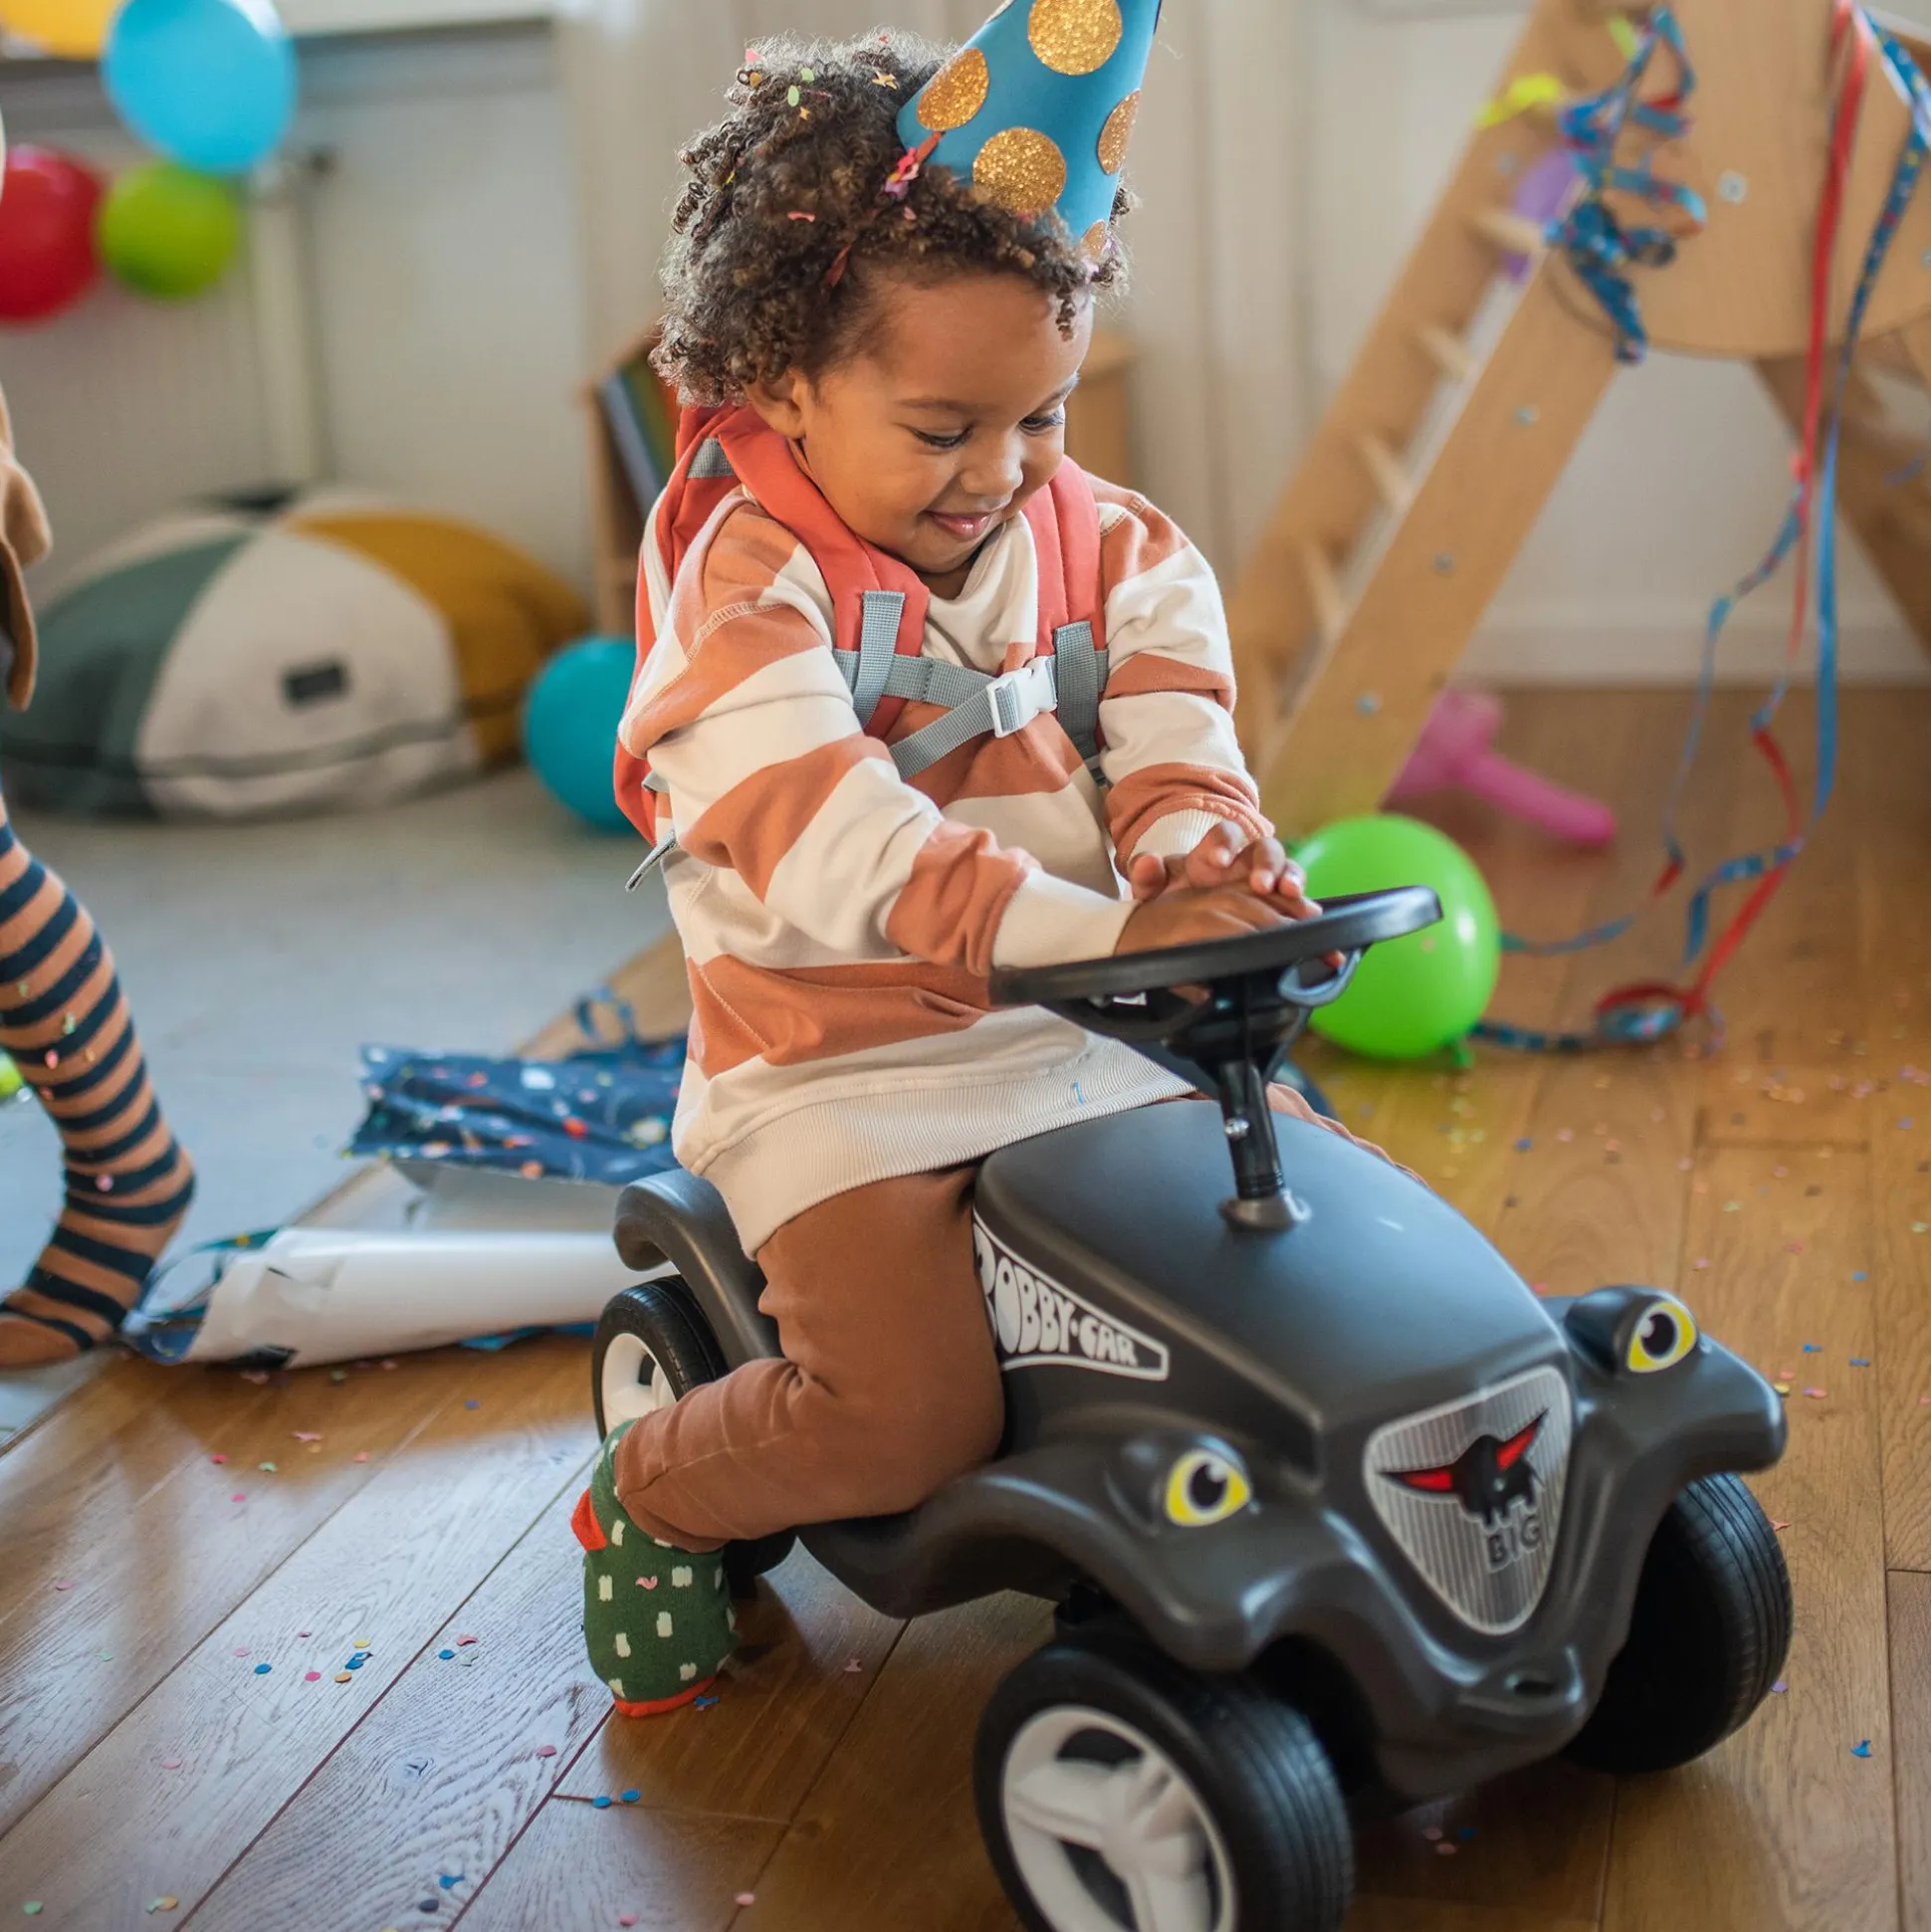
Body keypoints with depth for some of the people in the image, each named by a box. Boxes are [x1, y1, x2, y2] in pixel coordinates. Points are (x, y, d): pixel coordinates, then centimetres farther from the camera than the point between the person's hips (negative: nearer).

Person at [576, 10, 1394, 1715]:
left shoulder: (1089, 533, 5)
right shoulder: (748, 587, -17)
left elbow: (1167, 694, -5)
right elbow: (830, 844, -30)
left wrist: (1190, 846, -30)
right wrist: (1096, 931, -40)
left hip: (1095, 1032, 7)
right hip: (854, 1077, -6)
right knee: (910, 1414, -18)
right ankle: (650, 1498, 13)